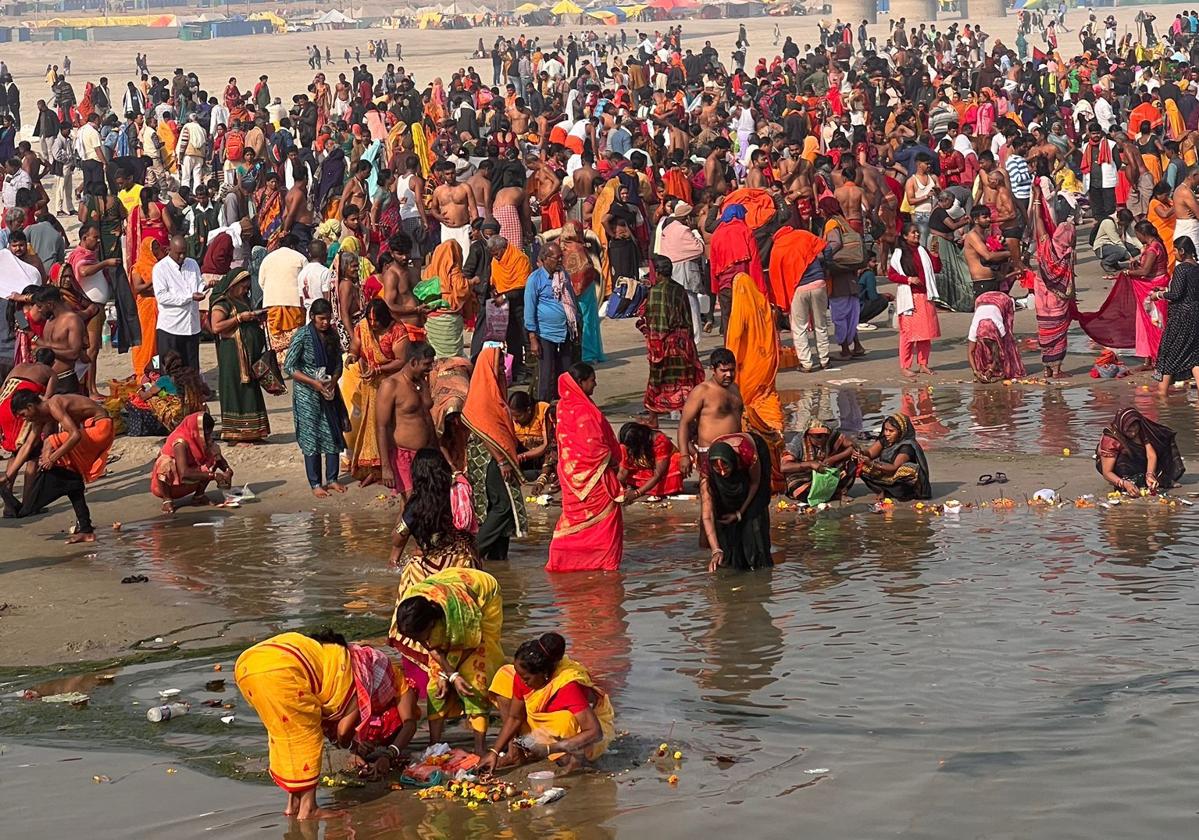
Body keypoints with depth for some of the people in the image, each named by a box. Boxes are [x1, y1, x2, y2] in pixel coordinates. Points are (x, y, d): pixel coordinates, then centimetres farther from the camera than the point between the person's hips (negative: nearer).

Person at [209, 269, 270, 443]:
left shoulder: (243, 301, 18)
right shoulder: (222, 303, -8)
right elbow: (216, 327, -20)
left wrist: (256, 319, 10)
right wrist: (239, 318, -18)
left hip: (250, 354, 9)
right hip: (233, 355, -9)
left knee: (251, 391, 9)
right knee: (237, 391, -7)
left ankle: (251, 433, 14)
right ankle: (235, 435, -3)